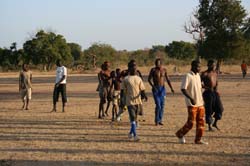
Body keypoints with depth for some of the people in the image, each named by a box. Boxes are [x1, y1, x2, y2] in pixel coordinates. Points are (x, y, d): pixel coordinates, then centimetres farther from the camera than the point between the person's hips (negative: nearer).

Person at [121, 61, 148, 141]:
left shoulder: (138, 79, 10)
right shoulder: (126, 79, -1)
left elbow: (142, 89, 10)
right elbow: (122, 90, 0)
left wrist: (144, 95, -9)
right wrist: (121, 100, -6)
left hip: (137, 100, 5)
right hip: (129, 101, -5)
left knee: (135, 117, 12)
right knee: (132, 117, -12)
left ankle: (131, 133, 27)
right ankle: (135, 135, -14)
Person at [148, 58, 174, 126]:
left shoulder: (164, 70, 4)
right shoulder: (153, 70, -4)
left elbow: (168, 80, 5)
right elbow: (149, 79, -3)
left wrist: (171, 88, -7)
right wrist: (153, 86, -18)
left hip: (162, 89, 3)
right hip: (156, 89, -3)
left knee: (162, 105, 4)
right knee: (158, 105, -11)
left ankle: (160, 120, 16)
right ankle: (156, 120, 3)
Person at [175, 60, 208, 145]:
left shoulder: (198, 76, 13)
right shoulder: (188, 76, -12)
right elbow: (183, 89, -18)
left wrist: (201, 100, 18)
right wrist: (191, 98, -26)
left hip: (200, 103, 8)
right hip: (192, 104, -8)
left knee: (201, 122, 5)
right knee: (191, 122, -4)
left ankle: (198, 139, 13)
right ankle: (180, 134, 16)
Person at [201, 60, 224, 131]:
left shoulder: (215, 73, 12)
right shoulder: (204, 74, -8)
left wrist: (216, 88, 3)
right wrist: (208, 88, -23)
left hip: (215, 92, 6)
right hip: (208, 93, -6)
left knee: (219, 108, 2)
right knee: (209, 110, -1)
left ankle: (215, 123, 20)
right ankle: (209, 126, 9)